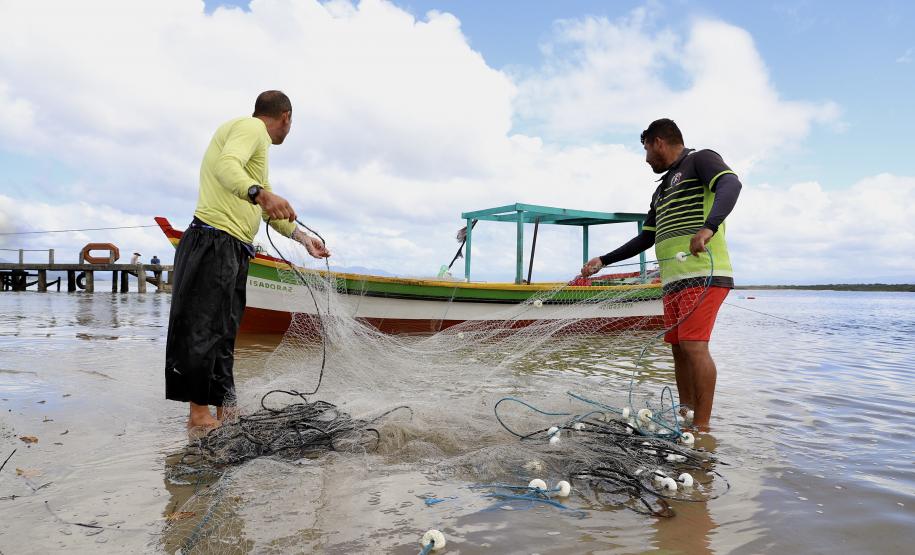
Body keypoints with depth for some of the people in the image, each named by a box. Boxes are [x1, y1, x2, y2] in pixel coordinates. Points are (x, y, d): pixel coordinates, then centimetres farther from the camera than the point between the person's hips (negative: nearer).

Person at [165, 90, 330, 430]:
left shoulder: (256, 138, 27)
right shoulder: (251, 127, -4)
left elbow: (267, 210, 32)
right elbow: (225, 166, -26)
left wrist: (304, 238, 33)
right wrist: (260, 193, -44)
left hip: (232, 252, 11)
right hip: (214, 245, -11)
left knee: (223, 331, 11)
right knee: (203, 328, -7)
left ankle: (225, 409, 17)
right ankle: (199, 414, -3)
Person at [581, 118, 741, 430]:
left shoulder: (700, 159, 3)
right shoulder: (662, 189, 27)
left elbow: (730, 184, -19)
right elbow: (645, 239, 29)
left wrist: (708, 227, -35)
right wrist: (603, 261, 25)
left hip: (704, 274, -9)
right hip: (674, 281, 9)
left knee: (694, 346, -14)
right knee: (679, 348, 6)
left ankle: (702, 427, -10)